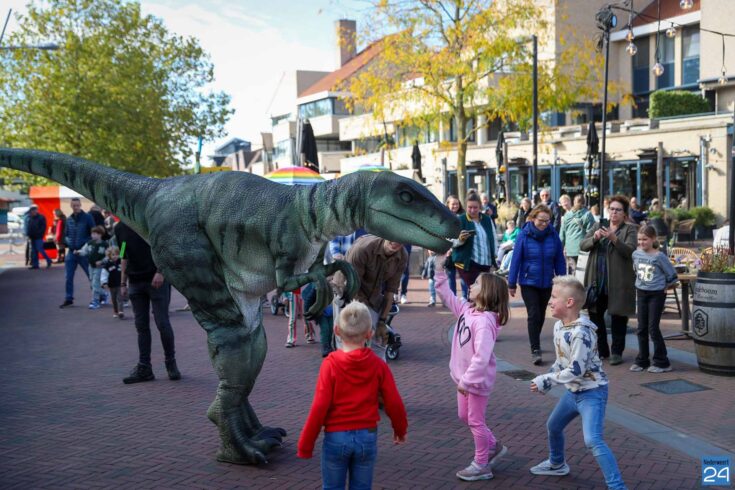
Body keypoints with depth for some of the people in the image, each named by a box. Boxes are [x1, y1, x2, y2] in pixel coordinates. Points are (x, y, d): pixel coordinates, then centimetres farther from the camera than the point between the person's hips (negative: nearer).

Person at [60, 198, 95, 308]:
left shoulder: (87, 218, -4)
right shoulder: (69, 219, 10)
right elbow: (66, 234, 18)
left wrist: (86, 244, -16)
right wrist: (68, 242, -1)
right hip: (71, 252, 5)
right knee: (68, 277, 7)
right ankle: (68, 298, 18)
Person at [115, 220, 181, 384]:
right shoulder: (119, 228, 11)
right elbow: (124, 257, 18)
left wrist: (160, 272, -18)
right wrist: (123, 282, 13)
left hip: (157, 280, -5)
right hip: (135, 282, 5)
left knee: (162, 323, -4)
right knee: (141, 326, 7)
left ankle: (171, 362, 12)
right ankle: (144, 368, 12)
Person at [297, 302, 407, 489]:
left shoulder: (330, 364, -13)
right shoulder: (378, 365, -6)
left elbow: (319, 407, -14)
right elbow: (394, 403, -2)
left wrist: (305, 445, -4)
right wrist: (400, 430, 17)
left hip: (336, 437, -2)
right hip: (367, 437, 2)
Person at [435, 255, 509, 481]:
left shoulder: (484, 321, -29)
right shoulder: (467, 309, -2)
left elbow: (482, 357, -33)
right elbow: (446, 295, 8)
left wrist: (466, 380, -29)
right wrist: (440, 270, -1)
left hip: (478, 379, -9)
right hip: (465, 376, 9)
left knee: (476, 421, 6)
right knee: (464, 416, 22)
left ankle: (481, 465, 23)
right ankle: (494, 446, 40)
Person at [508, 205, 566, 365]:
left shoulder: (553, 235, -5)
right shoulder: (524, 235, -11)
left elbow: (559, 260, 0)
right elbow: (516, 259, -8)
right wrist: (512, 283, -6)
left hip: (547, 283, 3)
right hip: (528, 282, -3)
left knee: (540, 315, 15)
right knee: (534, 314, -10)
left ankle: (535, 344, 34)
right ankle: (535, 350, -5)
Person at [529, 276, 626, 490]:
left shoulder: (581, 333, -29)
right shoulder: (559, 326, 0)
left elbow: (576, 370, -28)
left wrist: (545, 380, -21)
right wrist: (545, 381, 4)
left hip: (592, 392, -10)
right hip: (573, 391, 10)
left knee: (593, 441, -22)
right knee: (553, 425, 26)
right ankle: (557, 464, 50)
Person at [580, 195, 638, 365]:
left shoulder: (630, 230, 0)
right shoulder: (598, 226, 12)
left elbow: (629, 251, -15)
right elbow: (582, 245, 3)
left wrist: (614, 238, -28)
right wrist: (594, 238, -16)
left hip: (618, 282, -4)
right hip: (596, 280, 4)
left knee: (618, 316, 3)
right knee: (595, 314, 8)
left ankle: (616, 352, 15)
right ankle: (601, 350, 21)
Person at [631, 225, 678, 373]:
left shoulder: (659, 256, -15)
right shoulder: (636, 254, 1)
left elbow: (672, 275, -8)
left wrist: (664, 287, -4)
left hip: (656, 294, -5)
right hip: (641, 293, 5)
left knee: (653, 328, -4)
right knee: (641, 329, 9)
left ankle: (662, 362, 7)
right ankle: (642, 360, 19)